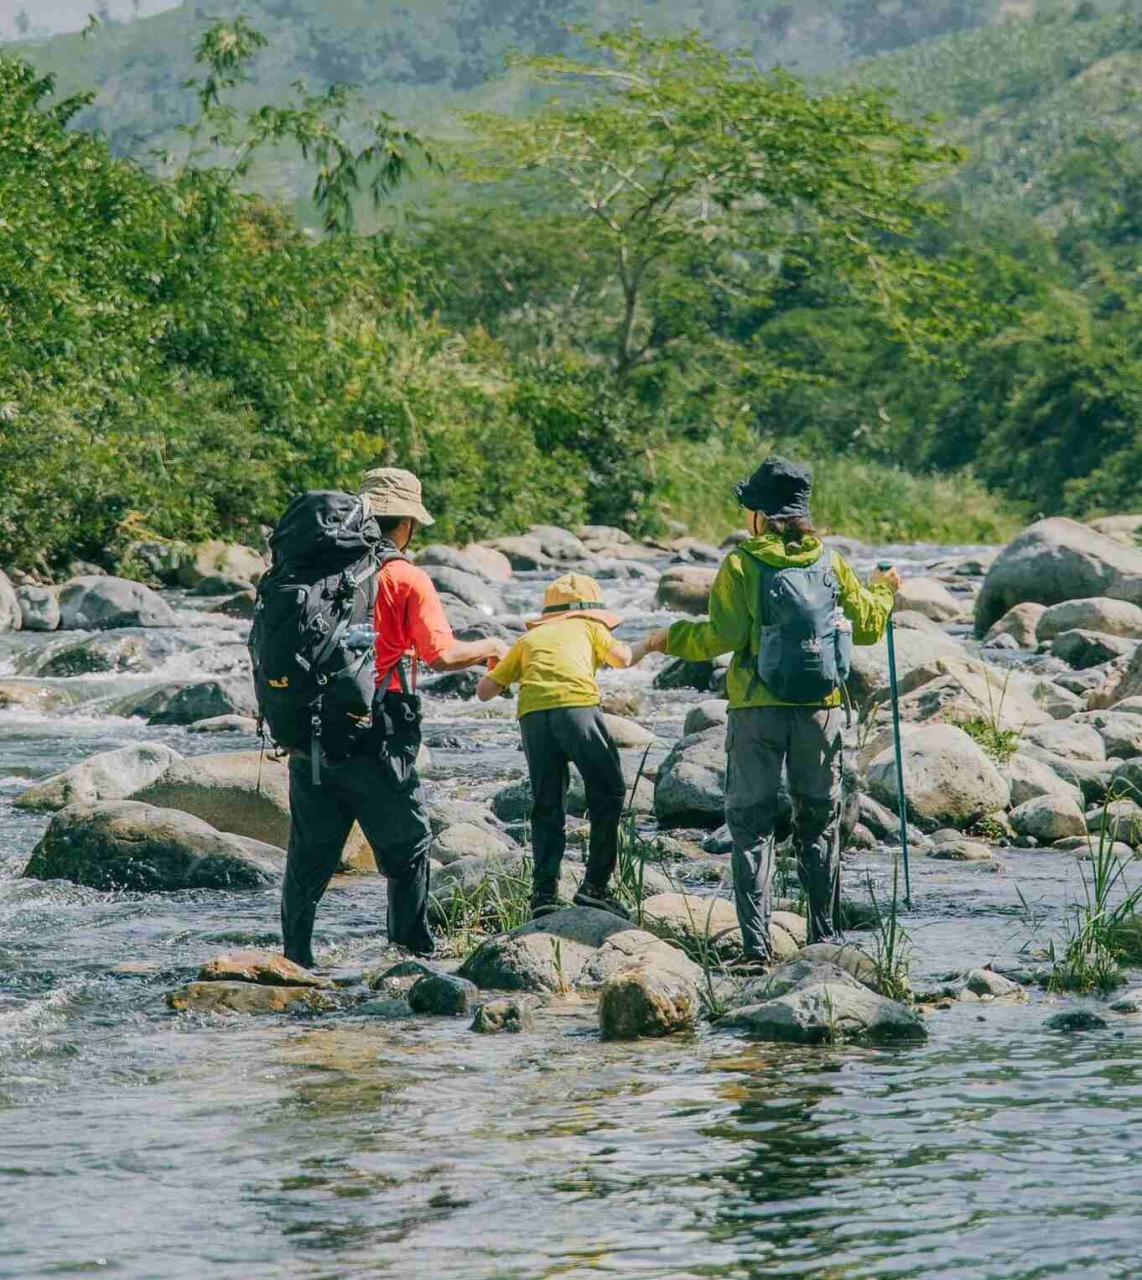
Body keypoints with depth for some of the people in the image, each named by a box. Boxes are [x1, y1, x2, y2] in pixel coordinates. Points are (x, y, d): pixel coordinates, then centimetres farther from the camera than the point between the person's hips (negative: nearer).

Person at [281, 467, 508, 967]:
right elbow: (441, 654, -13)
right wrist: (490, 648, 5)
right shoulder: (406, 579, -6)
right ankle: (415, 953, 12)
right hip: (371, 739, -5)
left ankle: (295, 957, 10)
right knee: (407, 845, 9)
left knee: (311, 851, 10)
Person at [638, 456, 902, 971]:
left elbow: (724, 637, -13)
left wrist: (669, 639, 4)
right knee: (820, 822, 15)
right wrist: (883, 591, 34)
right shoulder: (830, 563, 5)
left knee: (751, 824, 3)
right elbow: (866, 624, 13)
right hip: (821, 711, 3)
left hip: (758, 712, -3)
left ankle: (757, 946, -5)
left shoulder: (742, 565, -7)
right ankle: (824, 938, 16)